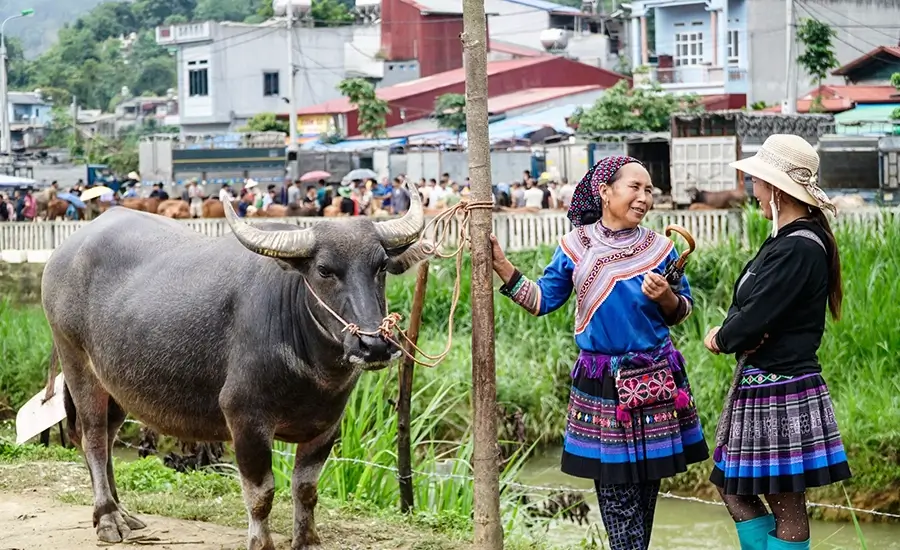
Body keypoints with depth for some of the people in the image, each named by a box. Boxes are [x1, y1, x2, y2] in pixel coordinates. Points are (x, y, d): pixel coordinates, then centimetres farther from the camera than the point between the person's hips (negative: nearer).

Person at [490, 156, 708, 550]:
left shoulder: (659, 248, 1)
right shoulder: (575, 247, 0)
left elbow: (684, 310, 7)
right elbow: (543, 300, 3)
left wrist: (667, 298, -15)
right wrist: (502, 266, -6)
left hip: (655, 382, 1)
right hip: (601, 384, -1)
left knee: (645, 488, 7)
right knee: (614, 491, -1)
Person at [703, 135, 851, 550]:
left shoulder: (797, 250, -20)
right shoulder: (788, 239, 12)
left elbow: (753, 319, -23)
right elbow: (747, 306, 12)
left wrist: (720, 339, -3)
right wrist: (734, 334, -10)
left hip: (781, 390, -10)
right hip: (759, 381, 10)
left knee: (786, 505, -1)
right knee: (732, 486, 16)